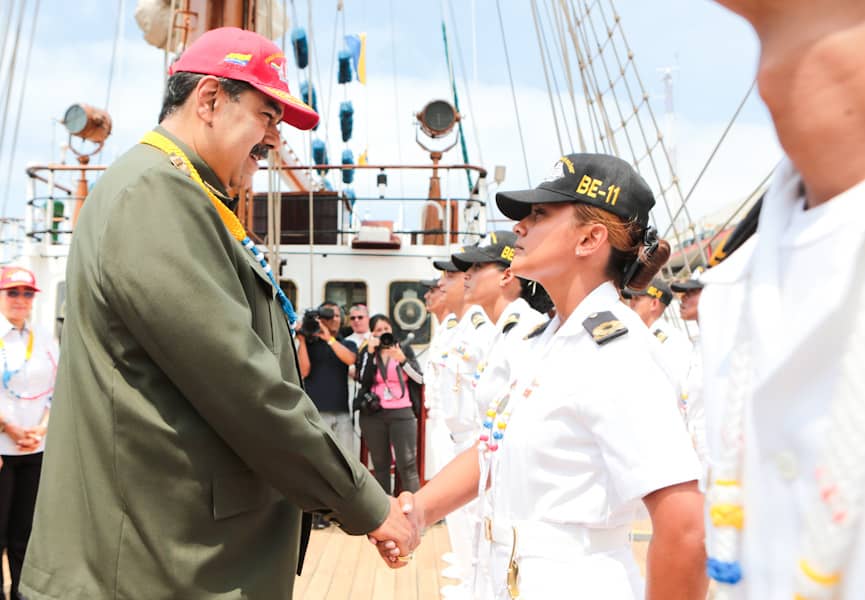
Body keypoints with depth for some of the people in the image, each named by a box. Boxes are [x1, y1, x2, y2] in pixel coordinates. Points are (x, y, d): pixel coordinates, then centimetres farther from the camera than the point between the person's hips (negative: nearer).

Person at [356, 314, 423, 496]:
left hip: (402, 413, -1)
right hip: (373, 415, 1)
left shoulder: (405, 349, 9)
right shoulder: (366, 352, 9)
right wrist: (370, 352, -9)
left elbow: (420, 378, 1)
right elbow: (363, 380, -5)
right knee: (380, 464, 6)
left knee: (407, 464, -9)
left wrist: (402, 360, -12)